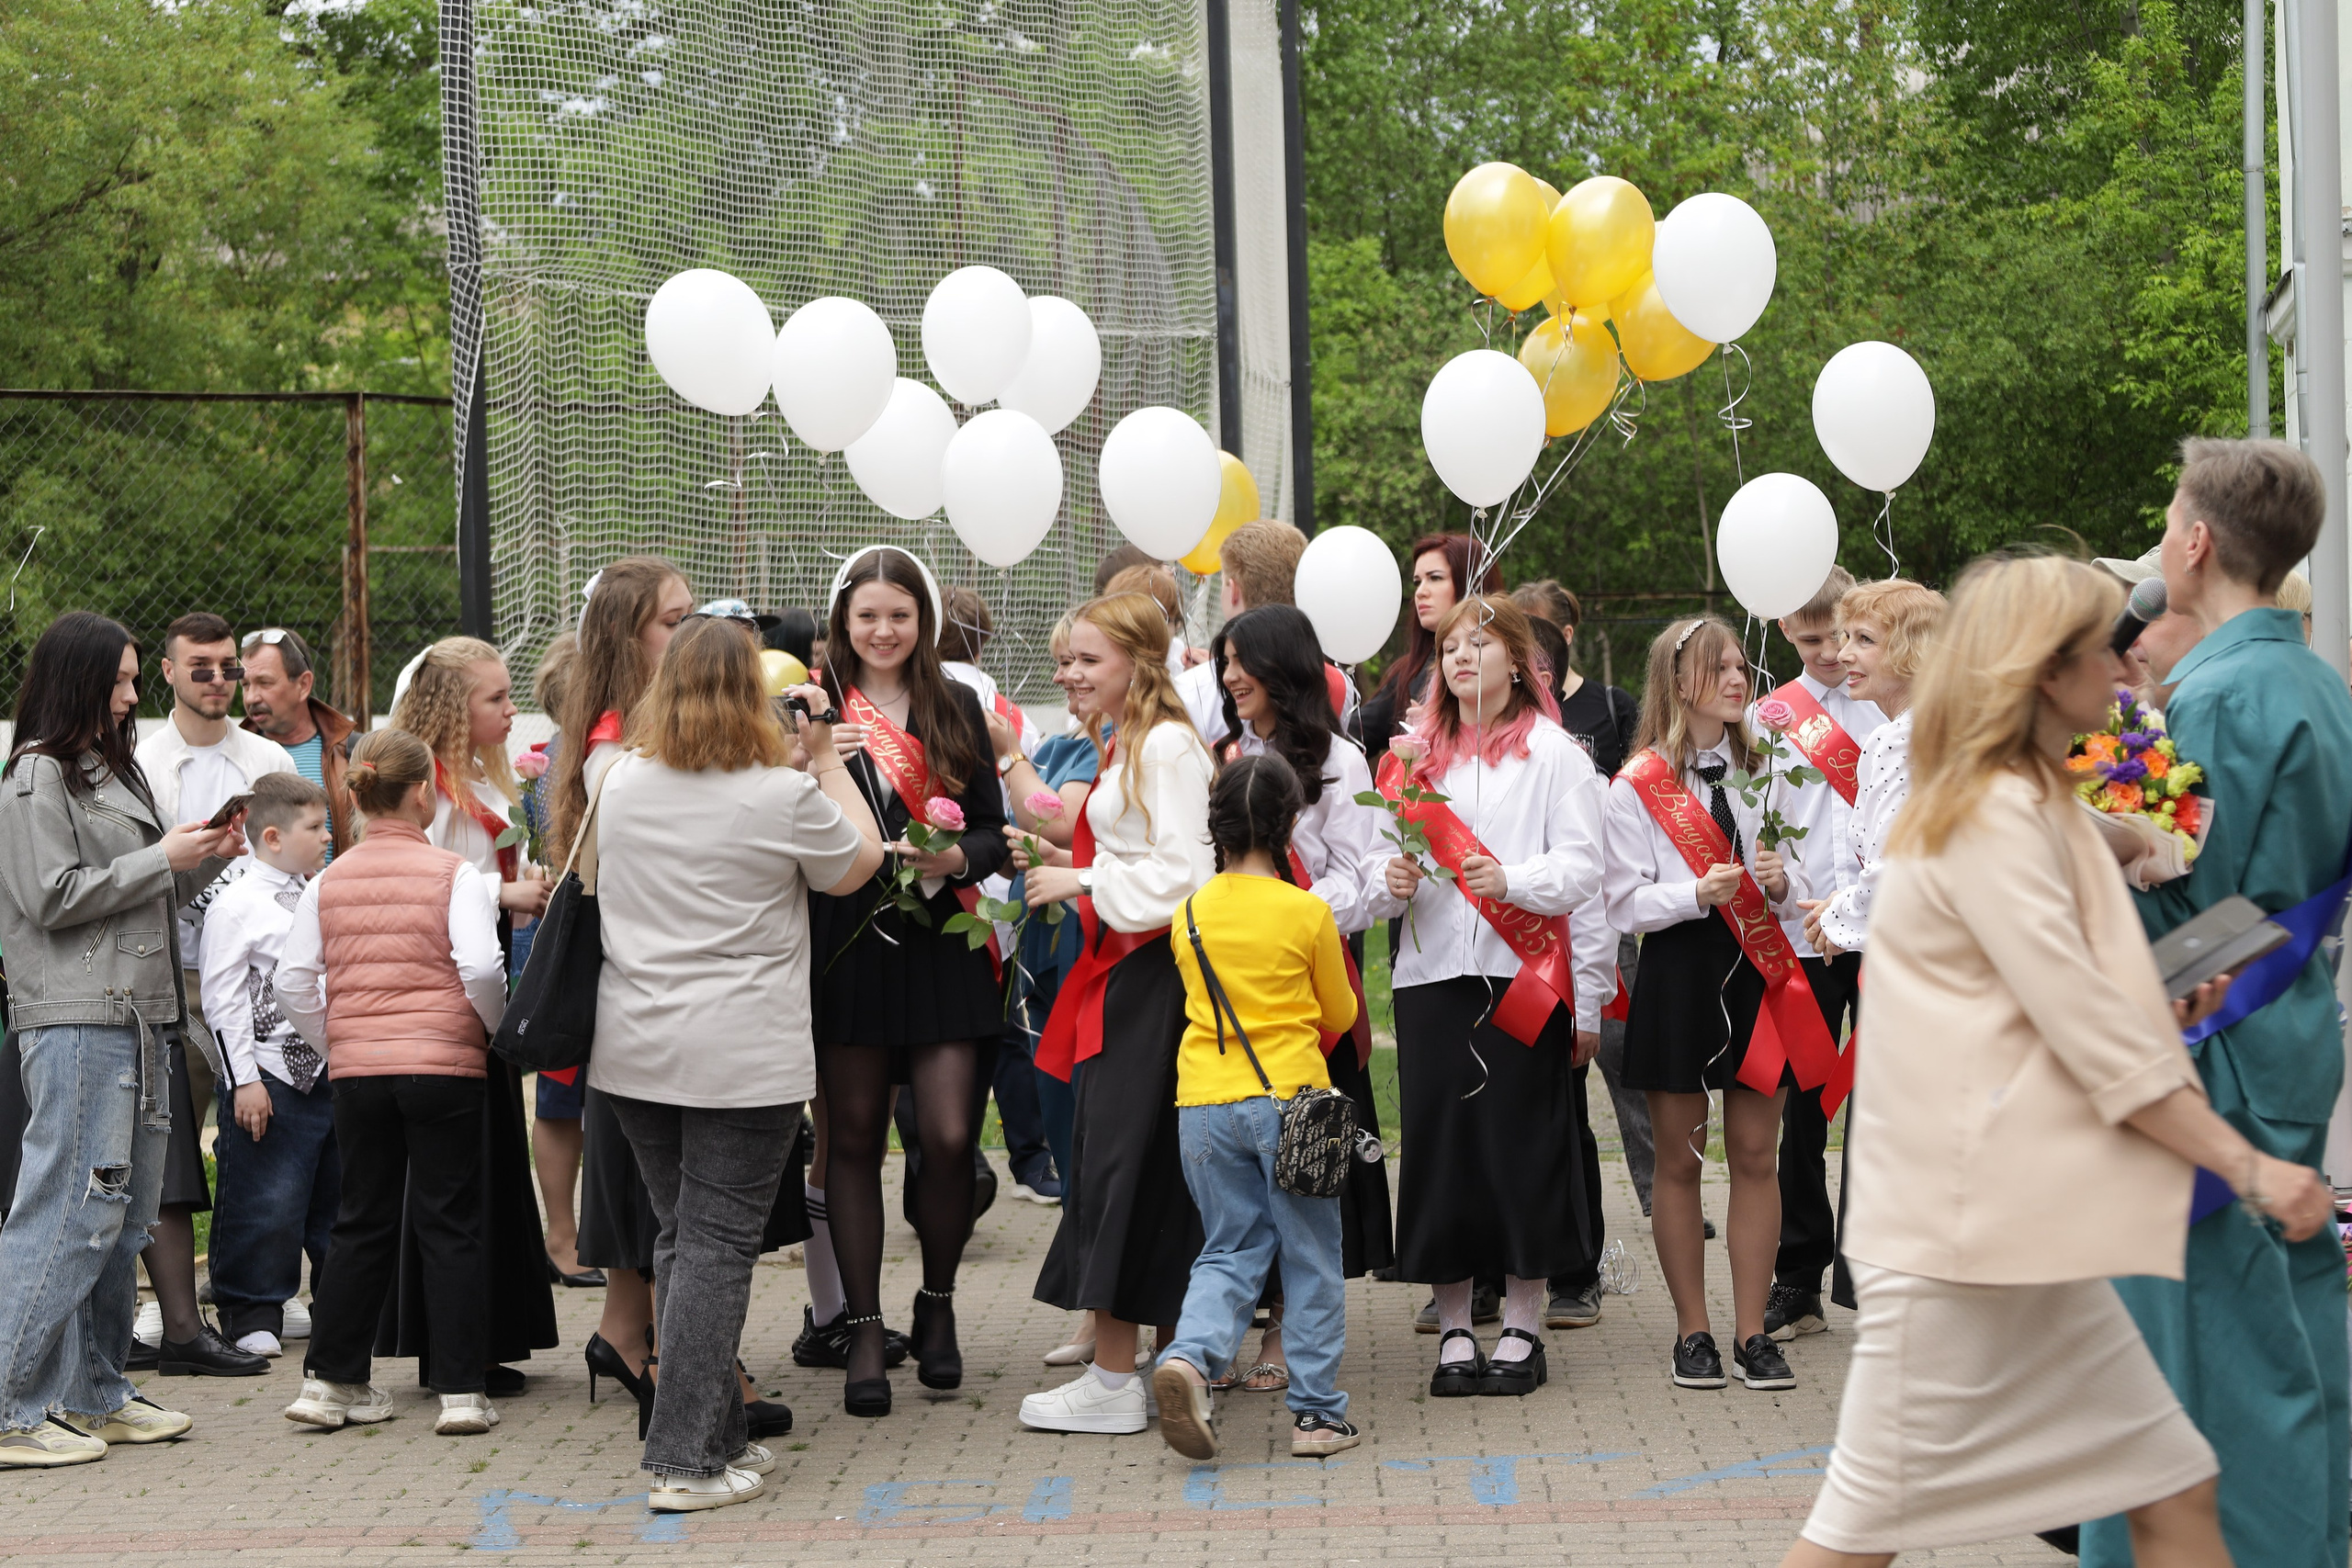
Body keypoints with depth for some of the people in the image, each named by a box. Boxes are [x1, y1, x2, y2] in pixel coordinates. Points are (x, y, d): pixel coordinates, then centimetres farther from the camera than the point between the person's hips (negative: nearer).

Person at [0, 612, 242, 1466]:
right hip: (75, 1020, -9)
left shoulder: (113, 769, 19)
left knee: (125, 1217, 12)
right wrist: (163, 860, -11)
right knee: (71, 1212, -10)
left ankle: (94, 1394, 19)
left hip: (135, 1018, 9)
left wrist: (207, 859, 7)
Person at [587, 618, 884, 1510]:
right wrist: (826, 758, 14)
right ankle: (686, 1460, -5)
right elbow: (859, 862, 5)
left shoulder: (621, 783, 3)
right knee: (718, 1246, -2)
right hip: (745, 1058, -5)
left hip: (634, 1053, 5)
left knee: (680, 1237, 14)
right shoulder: (783, 796, -12)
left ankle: (720, 1434, 21)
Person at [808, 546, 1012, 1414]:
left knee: (950, 1135, -6)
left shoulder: (956, 706, 9)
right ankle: (864, 1332, 12)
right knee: (854, 1138, 3)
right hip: (847, 943, -1)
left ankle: (937, 1307, 17)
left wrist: (955, 858, -11)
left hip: (940, 943, 1)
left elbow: (993, 829, 8)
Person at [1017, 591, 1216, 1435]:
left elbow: (1183, 874, -19)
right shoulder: (1120, 745, 17)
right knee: (1105, 1153, 10)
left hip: (1150, 978, -10)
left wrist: (1084, 880, -15)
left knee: (1120, 1159, -8)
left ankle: (1114, 1379, -4)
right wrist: (1060, 860, 11)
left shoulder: (1167, 745, -13)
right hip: (1119, 971, 10)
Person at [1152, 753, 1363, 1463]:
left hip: (1204, 1105, 3)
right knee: (1311, 1259, 8)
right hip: (1289, 1098, -3)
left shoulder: (1189, 916, 4)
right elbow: (1341, 1015, 8)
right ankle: (1316, 1412, 9)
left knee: (1229, 1252, 11)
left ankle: (1189, 1356, -15)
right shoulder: (1308, 913, -6)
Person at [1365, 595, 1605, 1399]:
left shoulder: (1553, 751, 4)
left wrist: (1513, 880, -21)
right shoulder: (1415, 753, 15)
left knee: (1522, 1142, -2)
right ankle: (1454, 1331, 10)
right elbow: (1388, 856, 17)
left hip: (1522, 971, -3)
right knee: (1438, 1142, 1)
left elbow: (1581, 869, -4)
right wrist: (1393, 884, -5)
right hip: (1433, 972, 3)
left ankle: (1522, 1331, 8)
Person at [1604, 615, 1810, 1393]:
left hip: (1756, 970, 4)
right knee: (1680, 1160, 3)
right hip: (1678, 975, -3)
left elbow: (1794, 893, 15)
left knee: (1755, 1155, 2)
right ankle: (1692, 1331, 12)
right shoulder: (1638, 785, -2)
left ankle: (1753, 1331, 8)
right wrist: (1699, 893, -21)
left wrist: (1781, 883, -7)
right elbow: (1625, 903, -7)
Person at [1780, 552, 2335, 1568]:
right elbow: (2091, 1032, -19)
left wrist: (2159, 1003, 6)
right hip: (1959, 1223, -10)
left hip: (2025, 1225, 10)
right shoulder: (1995, 817, -15)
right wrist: (2249, 1167, -17)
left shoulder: (2024, 804, 16)